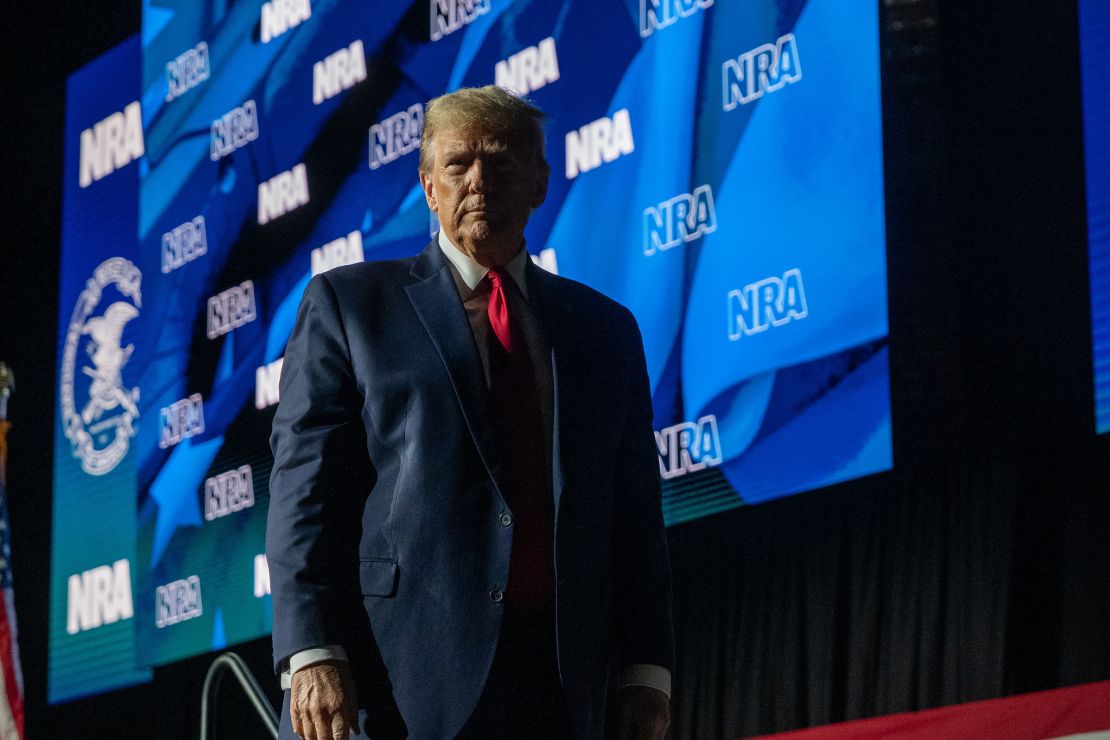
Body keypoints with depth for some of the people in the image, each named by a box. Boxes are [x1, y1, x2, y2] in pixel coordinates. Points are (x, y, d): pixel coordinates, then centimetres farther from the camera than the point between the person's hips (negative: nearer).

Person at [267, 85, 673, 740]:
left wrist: (646, 672, 5)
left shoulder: (605, 328, 18)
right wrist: (311, 654, -12)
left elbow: (635, 509, 15)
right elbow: (305, 487, 0)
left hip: (561, 686, 3)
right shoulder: (347, 304, 8)